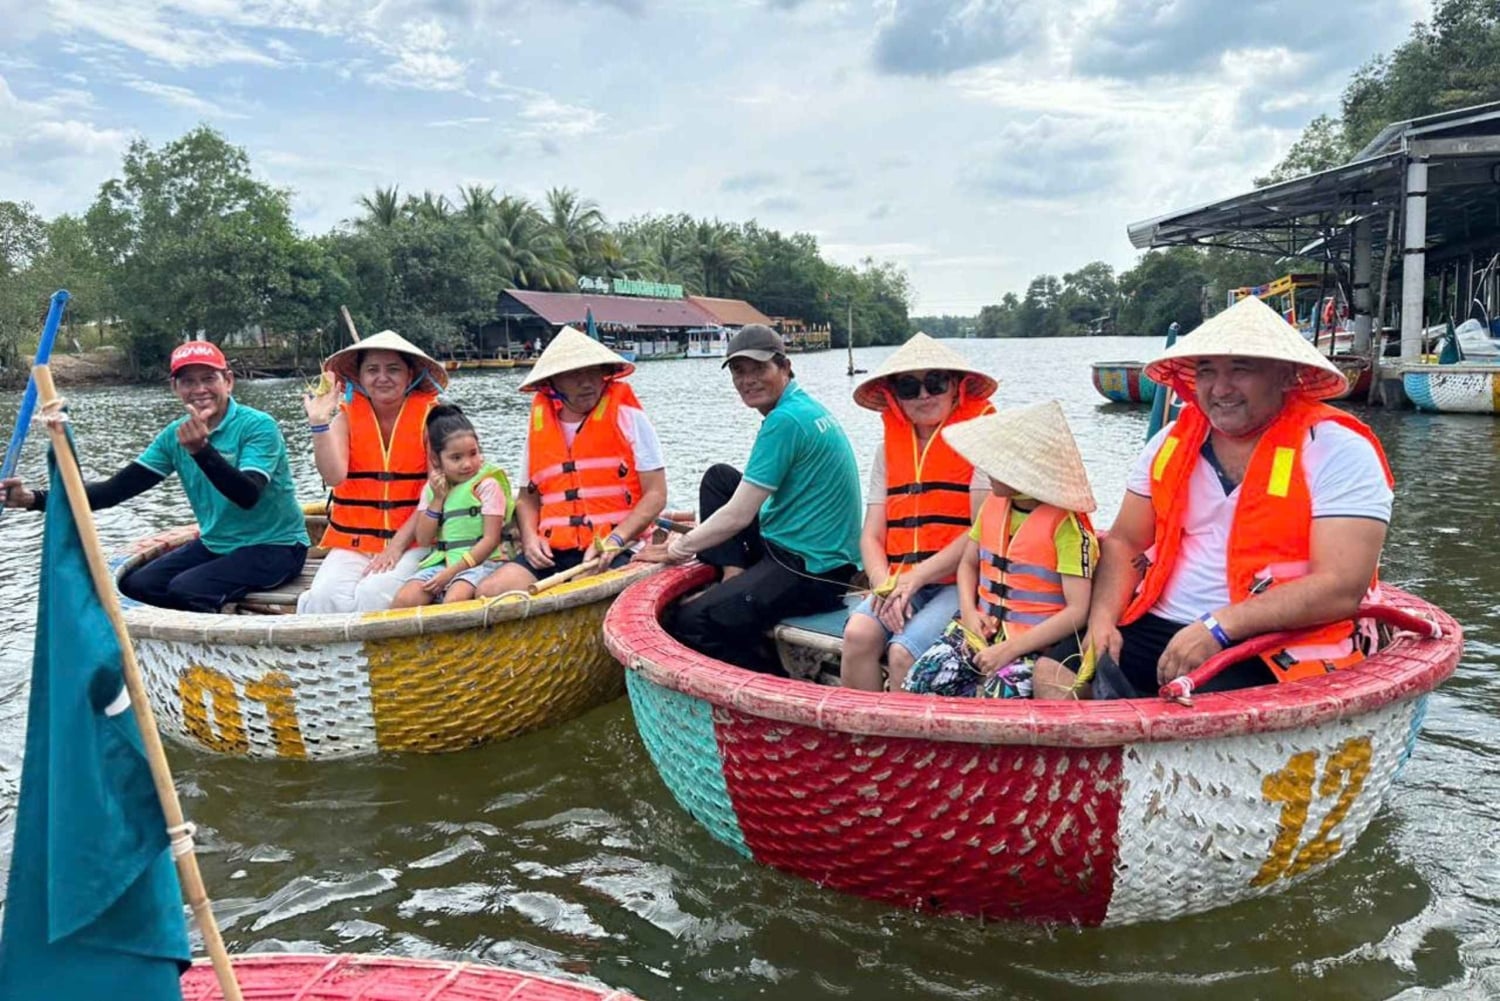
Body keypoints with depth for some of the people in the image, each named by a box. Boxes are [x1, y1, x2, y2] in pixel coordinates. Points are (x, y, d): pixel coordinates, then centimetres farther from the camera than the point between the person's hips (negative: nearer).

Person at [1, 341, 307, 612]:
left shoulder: (258, 426, -18)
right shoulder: (175, 435, 2)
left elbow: (248, 496, -31)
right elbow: (119, 487, -4)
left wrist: (202, 450, -45)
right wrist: (37, 499, -16)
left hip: (275, 546, -7)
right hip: (216, 545, 7)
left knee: (186, 590, -26)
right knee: (135, 585, -6)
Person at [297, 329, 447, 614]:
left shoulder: (429, 416, -1)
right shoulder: (347, 415, 5)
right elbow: (334, 476, -11)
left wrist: (397, 545, -12)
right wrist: (320, 423, -22)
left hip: (411, 542, -2)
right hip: (352, 542, 2)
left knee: (372, 596, -28)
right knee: (324, 599, -24)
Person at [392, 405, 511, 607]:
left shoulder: (487, 485, -3)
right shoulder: (432, 488, 13)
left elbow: (490, 540, -9)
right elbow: (423, 540, 8)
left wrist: (452, 572, -14)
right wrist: (438, 499, -1)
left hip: (480, 562, -5)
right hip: (441, 561, 5)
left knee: (454, 598, -34)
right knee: (404, 599, -20)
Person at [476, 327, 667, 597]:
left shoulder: (628, 417, 3)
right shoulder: (539, 425, 14)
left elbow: (655, 495, -1)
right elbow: (528, 496, 24)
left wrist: (614, 540, -13)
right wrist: (530, 537, 3)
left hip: (615, 551, -4)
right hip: (552, 552, 5)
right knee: (490, 592, -17)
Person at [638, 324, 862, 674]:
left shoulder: (784, 420, -19)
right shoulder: (806, 407, 12)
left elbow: (738, 516, -16)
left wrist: (678, 548, -2)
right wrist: (696, 528, 22)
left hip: (811, 572, -11)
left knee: (687, 625, -17)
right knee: (718, 478, 16)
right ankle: (734, 579, 8)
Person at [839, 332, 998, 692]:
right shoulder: (889, 448, 15)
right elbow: (872, 535, 9)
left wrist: (915, 578, -13)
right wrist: (885, 585, -10)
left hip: (959, 582, -4)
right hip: (900, 583, 5)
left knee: (903, 652, -27)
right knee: (858, 634, -23)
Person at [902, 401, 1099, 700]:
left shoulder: (1065, 525, -14)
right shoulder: (993, 504, 6)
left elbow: (1077, 611, -17)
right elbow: (969, 563, 18)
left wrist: (1010, 649, -21)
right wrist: (969, 611, -3)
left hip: (1037, 642, -6)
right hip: (985, 630, 6)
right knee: (918, 682, -16)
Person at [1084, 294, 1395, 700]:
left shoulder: (1338, 452, -5)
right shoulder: (1173, 441, 11)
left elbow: (1342, 589, -15)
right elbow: (1124, 542, 11)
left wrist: (1218, 628, -22)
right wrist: (1103, 618, -8)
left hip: (1269, 650, -5)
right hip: (1154, 629, 5)